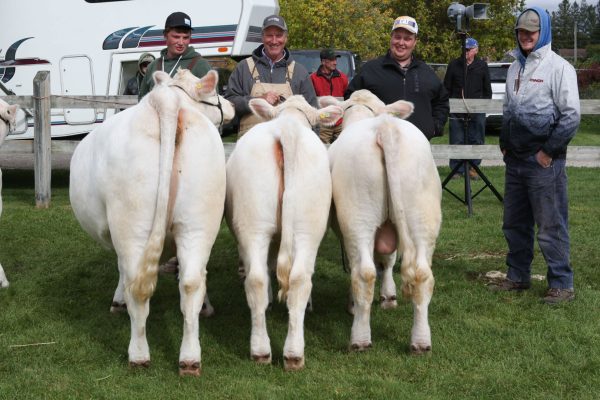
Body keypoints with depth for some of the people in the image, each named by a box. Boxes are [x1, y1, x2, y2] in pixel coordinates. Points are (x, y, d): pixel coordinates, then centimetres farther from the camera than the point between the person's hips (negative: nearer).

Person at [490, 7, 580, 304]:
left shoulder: (558, 67, -8)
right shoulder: (515, 68, 14)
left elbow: (571, 115, -12)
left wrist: (549, 151, -12)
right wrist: (504, 144, 13)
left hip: (544, 161, -7)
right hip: (514, 160, 7)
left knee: (551, 225, -4)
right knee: (514, 224, 13)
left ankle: (562, 285, 3)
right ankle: (517, 277, 25)